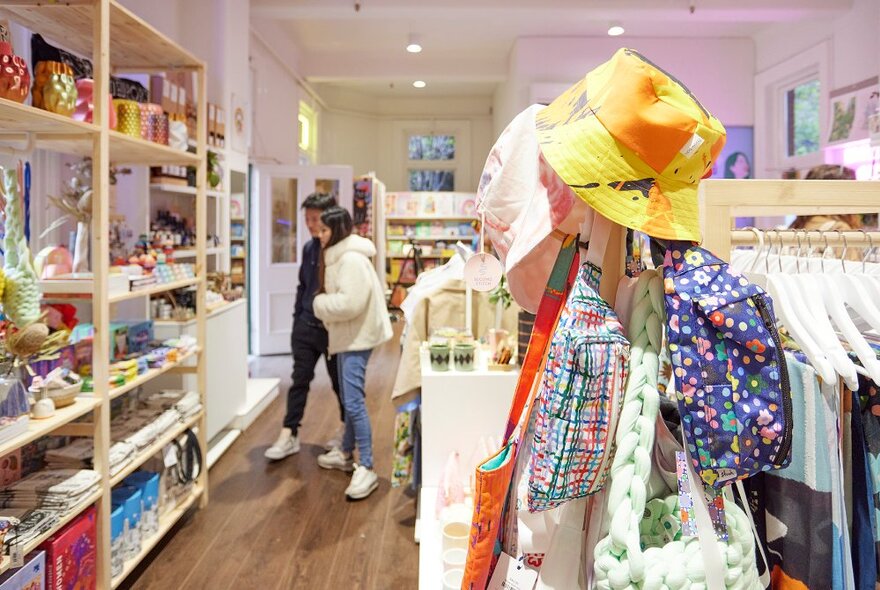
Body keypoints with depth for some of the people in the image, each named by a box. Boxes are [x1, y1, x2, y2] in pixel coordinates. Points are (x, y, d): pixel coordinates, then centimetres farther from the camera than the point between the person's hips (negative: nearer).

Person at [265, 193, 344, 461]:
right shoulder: (309, 247, 7)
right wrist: (297, 318, 13)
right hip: (306, 326, 6)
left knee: (340, 381, 11)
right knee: (300, 379, 7)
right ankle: (289, 435, 13)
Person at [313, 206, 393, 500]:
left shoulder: (352, 259, -19)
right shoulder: (338, 257, 14)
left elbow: (350, 302, -27)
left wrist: (319, 304, -13)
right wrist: (324, 304, 3)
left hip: (357, 338, -11)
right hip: (346, 336, 11)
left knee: (353, 401, -13)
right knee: (349, 399, 19)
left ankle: (367, 469, -8)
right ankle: (346, 454, 32)